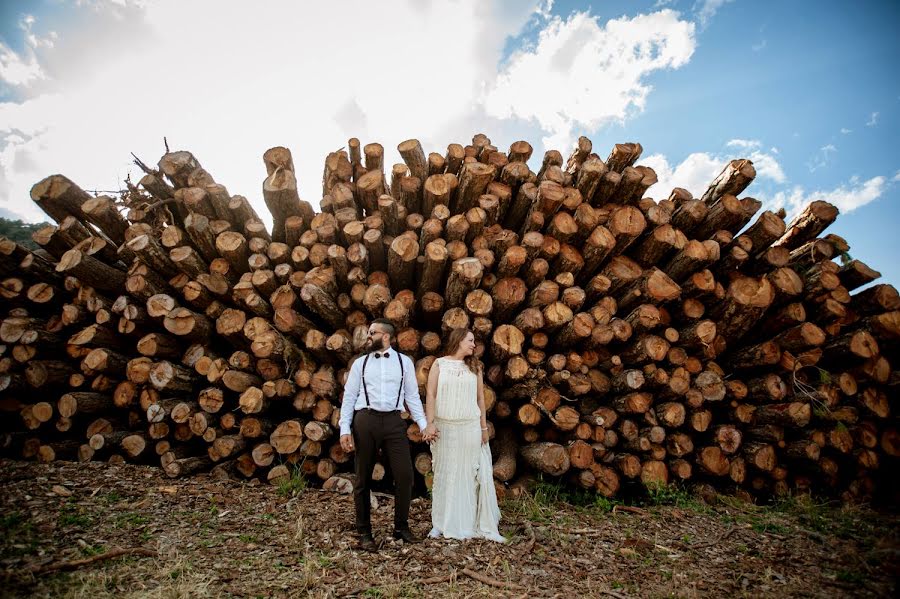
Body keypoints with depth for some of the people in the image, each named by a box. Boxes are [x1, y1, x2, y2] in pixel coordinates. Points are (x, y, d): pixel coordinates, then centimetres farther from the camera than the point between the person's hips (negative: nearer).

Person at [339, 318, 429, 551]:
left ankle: (401, 527, 19)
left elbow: (413, 396, 8)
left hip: (394, 421, 0)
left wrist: (424, 425, 0)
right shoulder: (360, 363, 9)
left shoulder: (404, 362, 8)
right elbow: (349, 397, 6)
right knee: (363, 479, 8)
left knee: (405, 475, -2)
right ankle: (364, 533, 24)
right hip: (365, 420, 1)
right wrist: (345, 429, -2)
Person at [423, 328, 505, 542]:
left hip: (470, 428, 1)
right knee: (444, 475, 7)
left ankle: (470, 523, 16)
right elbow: (430, 395, -3)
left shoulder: (474, 366, 8)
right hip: (444, 427, -1)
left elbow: (480, 398, 8)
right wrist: (430, 423, -10)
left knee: (469, 474, 4)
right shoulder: (439, 364, 1)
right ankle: (442, 524, 20)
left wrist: (484, 428, 6)